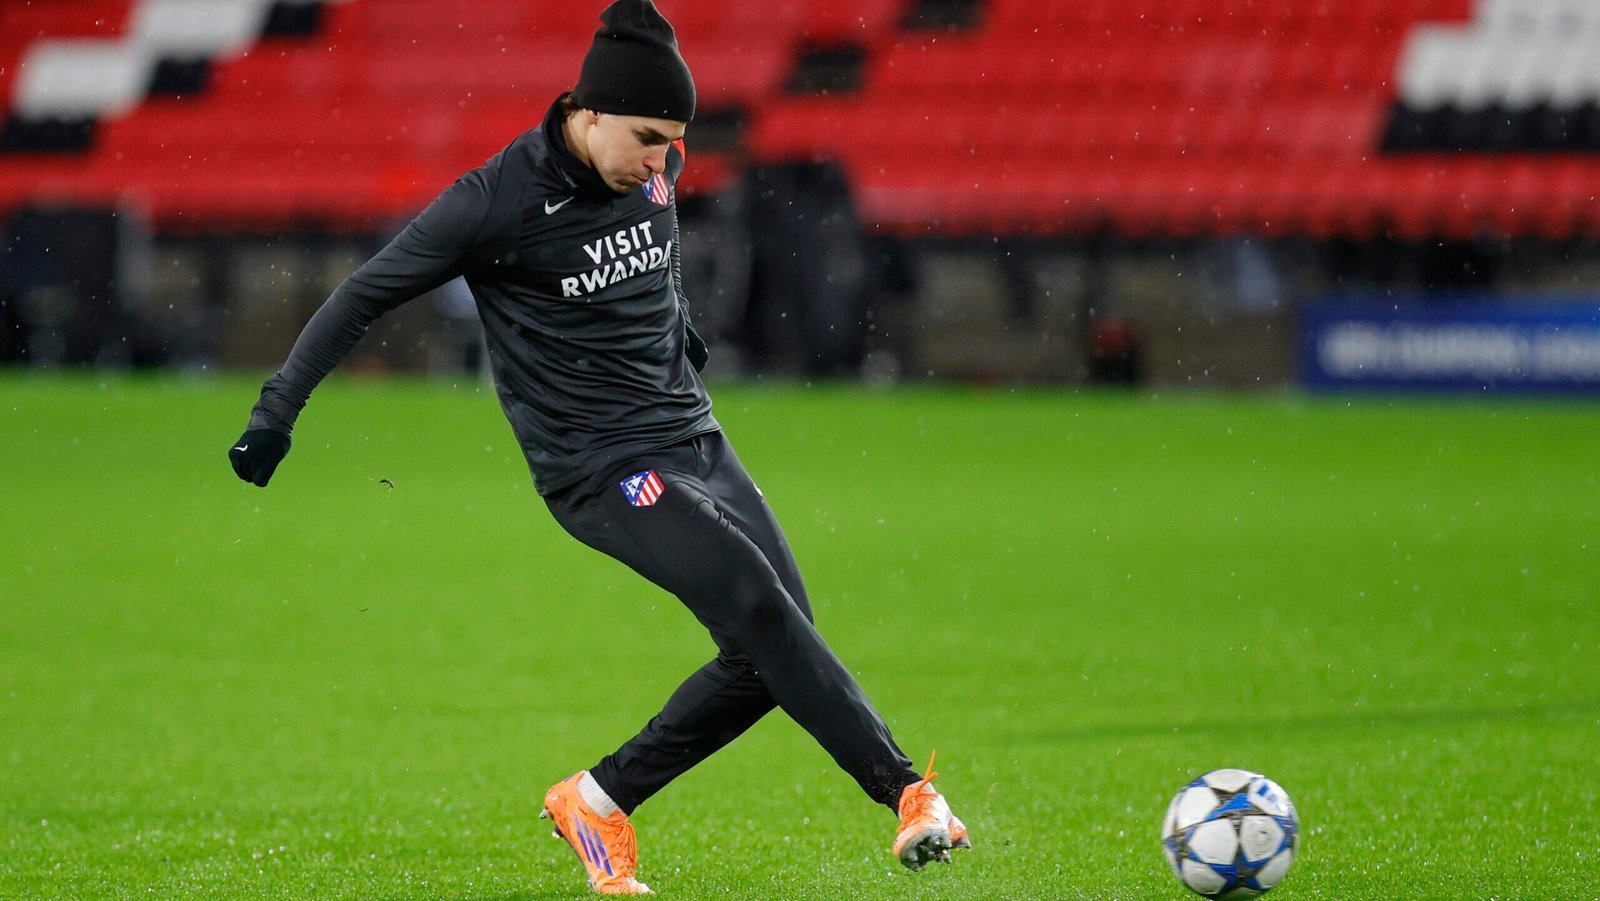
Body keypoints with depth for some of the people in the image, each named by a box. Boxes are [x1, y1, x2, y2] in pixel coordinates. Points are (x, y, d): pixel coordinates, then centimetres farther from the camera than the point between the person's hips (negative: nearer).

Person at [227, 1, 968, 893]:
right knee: (759, 606, -24)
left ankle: (599, 800, 13)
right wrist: (277, 411, -7)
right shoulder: (500, 200, -15)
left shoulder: (656, 166, 2)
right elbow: (368, 293, -6)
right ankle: (905, 790, -24)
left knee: (767, 658, -1)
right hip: (602, 467, -7)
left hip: (698, 440, 7)